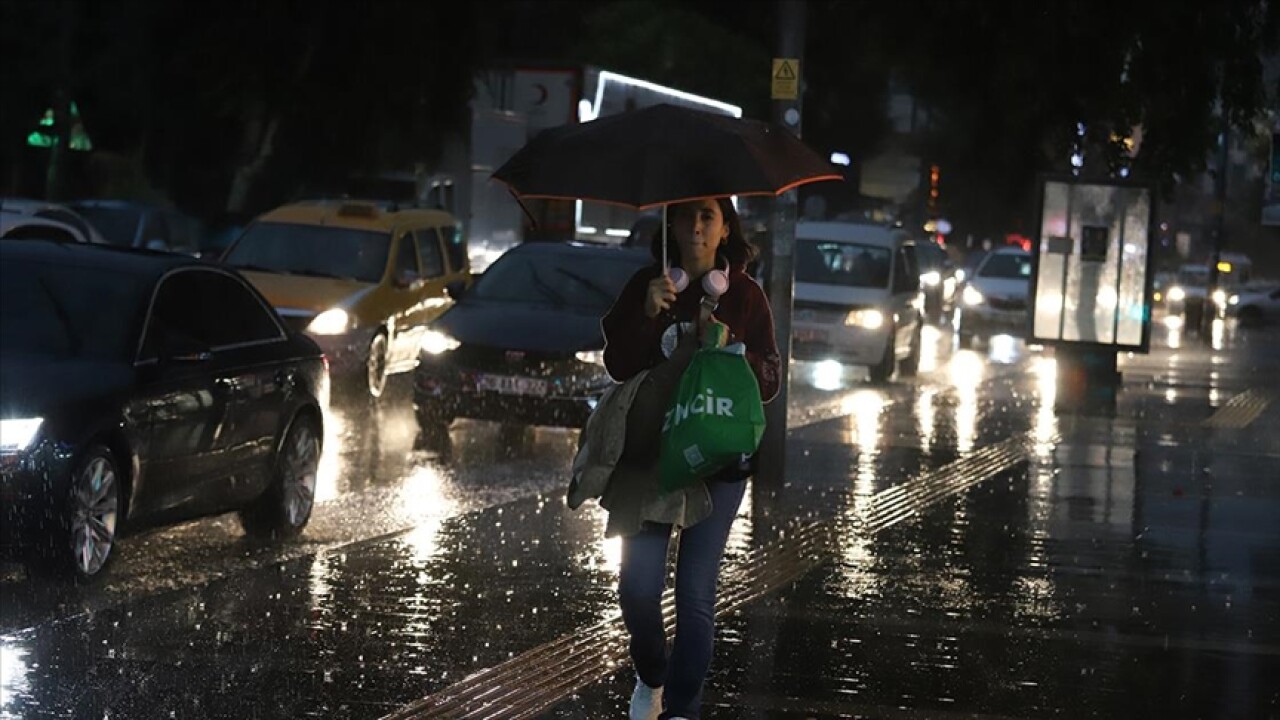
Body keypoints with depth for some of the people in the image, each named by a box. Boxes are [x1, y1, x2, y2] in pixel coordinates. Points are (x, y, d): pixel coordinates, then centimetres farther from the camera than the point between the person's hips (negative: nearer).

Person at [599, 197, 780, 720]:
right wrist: (647, 314, -18)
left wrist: (727, 344, -16)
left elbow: (768, 382, 1)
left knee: (695, 593, -5)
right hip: (650, 450, 1)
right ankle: (651, 676, 25)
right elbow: (617, 366, -3)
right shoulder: (646, 286, 4)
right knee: (638, 587, -4)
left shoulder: (745, 295, 2)